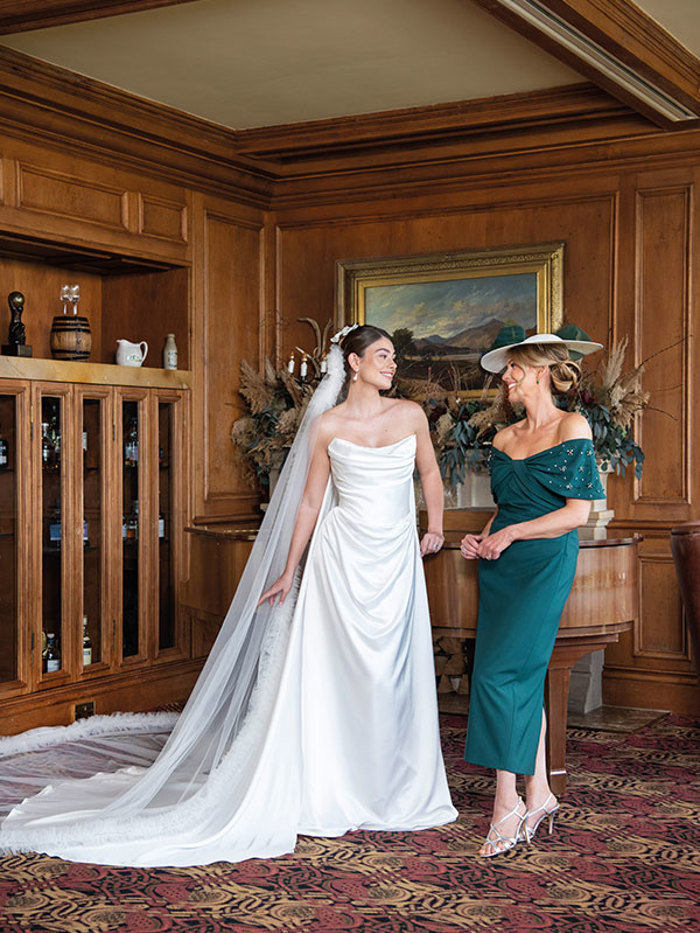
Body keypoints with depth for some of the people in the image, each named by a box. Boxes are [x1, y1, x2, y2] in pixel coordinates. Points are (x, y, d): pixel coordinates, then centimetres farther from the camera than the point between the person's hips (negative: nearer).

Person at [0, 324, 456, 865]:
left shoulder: (410, 415, 6)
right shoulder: (326, 425, 0)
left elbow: (430, 473, 21)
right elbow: (310, 502, 4)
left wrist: (435, 528, 10)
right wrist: (288, 571, 3)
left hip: (397, 560, 3)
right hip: (342, 556, -3)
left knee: (393, 676, 6)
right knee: (329, 676, -3)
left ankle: (393, 795, 20)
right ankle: (323, 799, 6)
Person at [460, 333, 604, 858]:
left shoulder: (572, 428, -5)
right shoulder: (505, 439, 14)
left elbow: (578, 513, -11)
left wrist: (510, 535, -12)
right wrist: (481, 540, 3)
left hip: (545, 563, -7)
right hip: (500, 565, 7)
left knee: (500, 673, -15)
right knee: (525, 678, 7)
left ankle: (507, 804, -9)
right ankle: (539, 795, 16)